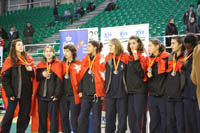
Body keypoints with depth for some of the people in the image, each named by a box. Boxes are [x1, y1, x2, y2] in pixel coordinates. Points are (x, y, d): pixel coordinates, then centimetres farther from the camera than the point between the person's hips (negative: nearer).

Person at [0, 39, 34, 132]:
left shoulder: (28, 59, 9)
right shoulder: (9, 60, -1)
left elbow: (33, 75, 13)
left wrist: (31, 70, -9)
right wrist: (9, 93, -12)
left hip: (26, 93, 3)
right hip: (13, 92, -3)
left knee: (24, 114, 7)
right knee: (9, 113, -2)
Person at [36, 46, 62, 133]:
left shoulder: (58, 64, -1)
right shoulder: (40, 65, 12)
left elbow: (59, 81, -6)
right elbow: (36, 78, 12)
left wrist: (57, 94, -12)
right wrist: (42, 75, -9)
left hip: (52, 96, -4)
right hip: (41, 95, 4)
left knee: (53, 116, -2)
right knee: (42, 116, 9)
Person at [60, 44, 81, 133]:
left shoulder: (78, 64, -3)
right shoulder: (63, 64, 13)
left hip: (74, 95, -6)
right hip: (63, 95, 6)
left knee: (74, 119, -2)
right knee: (63, 117, 10)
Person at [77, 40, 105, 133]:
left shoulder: (101, 60, -4)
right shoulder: (84, 60, 13)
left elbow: (104, 77, -7)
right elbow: (81, 76, 15)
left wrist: (102, 93, -11)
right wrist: (80, 90, 8)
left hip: (96, 93, -5)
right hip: (86, 93, 5)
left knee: (96, 117, 4)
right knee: (82, 117, 4)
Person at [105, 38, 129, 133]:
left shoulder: (126, 59, -2)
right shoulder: (108, 59, 8)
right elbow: (105, 75, 11)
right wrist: (105, 89, 4)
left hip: (122, 93, -3)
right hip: (110, 93, 3)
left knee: (122, 116, 3)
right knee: (109, 117, 7)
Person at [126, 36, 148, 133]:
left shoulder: (143, 56, -3)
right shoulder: (129, 58, 15)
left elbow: (142, 73, -14)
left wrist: (136, 60, -18)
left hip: (140, 91, -6)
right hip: (130, 90, 6)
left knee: (139, 116, -7)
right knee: (131, 117, 7)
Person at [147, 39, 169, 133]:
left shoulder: (166, 58, -6)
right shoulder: (149, 59, 13)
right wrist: (148, 75, -1)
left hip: (163, 95, -6)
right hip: (152, 95, 6)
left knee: (165, 122, 0)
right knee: (153, 122, 12)